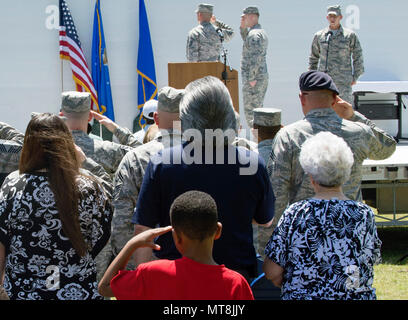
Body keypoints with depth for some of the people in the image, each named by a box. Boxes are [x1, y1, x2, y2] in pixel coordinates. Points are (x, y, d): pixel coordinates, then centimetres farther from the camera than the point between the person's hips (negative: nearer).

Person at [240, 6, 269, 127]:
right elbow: (247, 41, 30)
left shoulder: (254, 34, -16)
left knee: (250, 110, -8)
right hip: (263, 76, 10)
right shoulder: (262, 32, 15)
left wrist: (252, 79, -23)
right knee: (258, 109, 16)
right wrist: (243, 27, 14)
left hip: (254, 78, -10)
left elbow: (255, 57, -23)